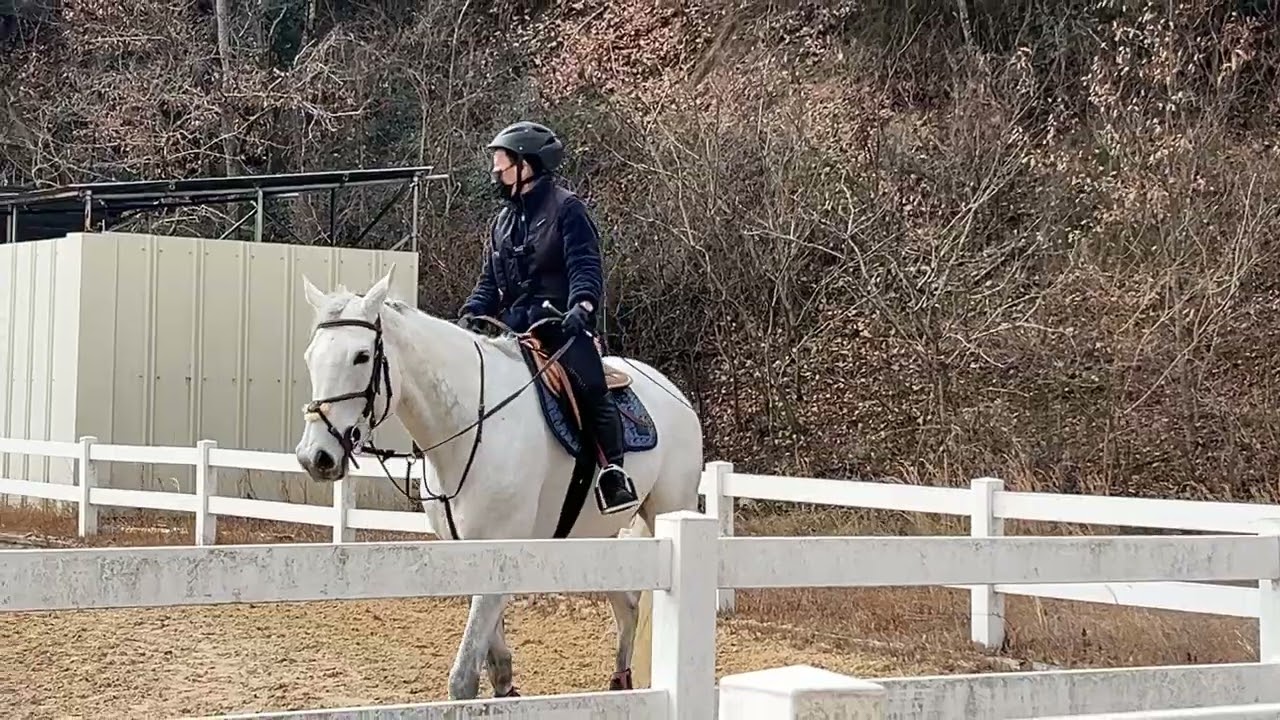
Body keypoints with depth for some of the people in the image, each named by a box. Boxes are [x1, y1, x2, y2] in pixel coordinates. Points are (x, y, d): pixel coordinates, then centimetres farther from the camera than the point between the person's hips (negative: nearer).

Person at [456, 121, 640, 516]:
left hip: (560, 324, -7)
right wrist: (470, 315, 1)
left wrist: (582, 306, -30)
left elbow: (586, 266, -11)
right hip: (513, 329, 7)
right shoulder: (503, 221, 22)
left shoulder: (565, 208, 1)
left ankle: (613, 473, -24)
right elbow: (489, 282, 21)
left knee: (590, 386, -27)